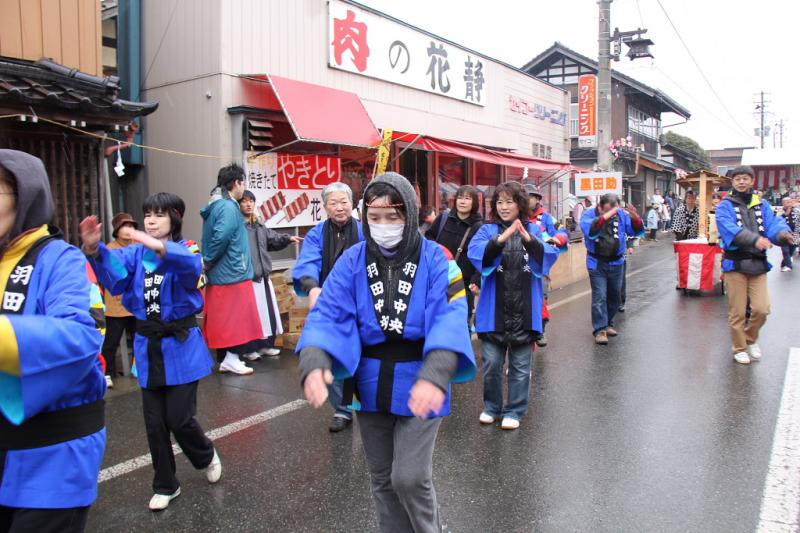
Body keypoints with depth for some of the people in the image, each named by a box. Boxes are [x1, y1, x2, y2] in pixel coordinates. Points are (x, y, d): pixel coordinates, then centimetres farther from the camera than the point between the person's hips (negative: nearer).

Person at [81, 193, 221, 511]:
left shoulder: (185, 250, -8)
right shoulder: (136, 253, 3)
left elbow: (191, 265, -33)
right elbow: (114, 273, -19)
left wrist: (161, 248, -52)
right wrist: (95, 250, -40)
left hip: (181, 345, -4)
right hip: (148, 346, 4)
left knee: (179, 419, -2)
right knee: (155, 423, 10)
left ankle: (207, 457, 31)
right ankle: (165, 486, 29)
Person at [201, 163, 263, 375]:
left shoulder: (217, 205, 14)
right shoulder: (228, 207, -15)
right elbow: (221, 237, -27)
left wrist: (208, 262, 10)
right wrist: (209, 261, -14)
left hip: (219, 273, 9)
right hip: (233, 272, -9)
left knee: (224, 318, 13)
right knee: (236, 317, -1)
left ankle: (224, 358, 20)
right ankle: (231, 358, 3)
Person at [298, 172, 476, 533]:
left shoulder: (434, 258, -12)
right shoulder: (352, 261, -4)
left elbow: (449, 317, -25)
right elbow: (328, 314, -13)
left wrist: (435, 373, -42)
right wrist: (314, 362, -33)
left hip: (419, 386, -3)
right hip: (370, 386, 4)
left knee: (409, 477, -3)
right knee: (382, 479, 18)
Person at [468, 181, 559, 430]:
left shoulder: (534, 230, 5)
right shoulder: (487, 230, 3)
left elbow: (550, 254, -10)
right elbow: (475, 253, -16)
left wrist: (529, 239, -29)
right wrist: (500, 239, -32)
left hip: (525, 312, 0)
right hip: (494, 312, 0)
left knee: (520, 366, 8)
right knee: (492, 363, 6)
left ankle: (514, 411, 23)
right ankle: (492, 407, 27)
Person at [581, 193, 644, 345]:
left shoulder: (621, 214, -3)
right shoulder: (589, 214, -10)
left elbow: (636, 231, -8)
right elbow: (589, 230, -31)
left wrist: (635, 218, -29)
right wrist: (605, 217, -44)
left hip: (616, 263, 4)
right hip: (597, 263, -4)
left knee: (614, 296, 15)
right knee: (599, 297, -8)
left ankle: (607, 324, 32)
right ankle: (600, 330, -4)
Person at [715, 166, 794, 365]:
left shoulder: (762, 205, 10)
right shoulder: (725, 206, -2)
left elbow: (773, 223, -5)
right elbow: (729, 229, -20)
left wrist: (783, 233, -28)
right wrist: (754, 239, -35)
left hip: (758, 263, 3)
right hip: (735, 264, -3)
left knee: (762, 309, -4)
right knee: (737, 312, 3)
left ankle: (751, 337, 25)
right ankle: (740, 348, 21)